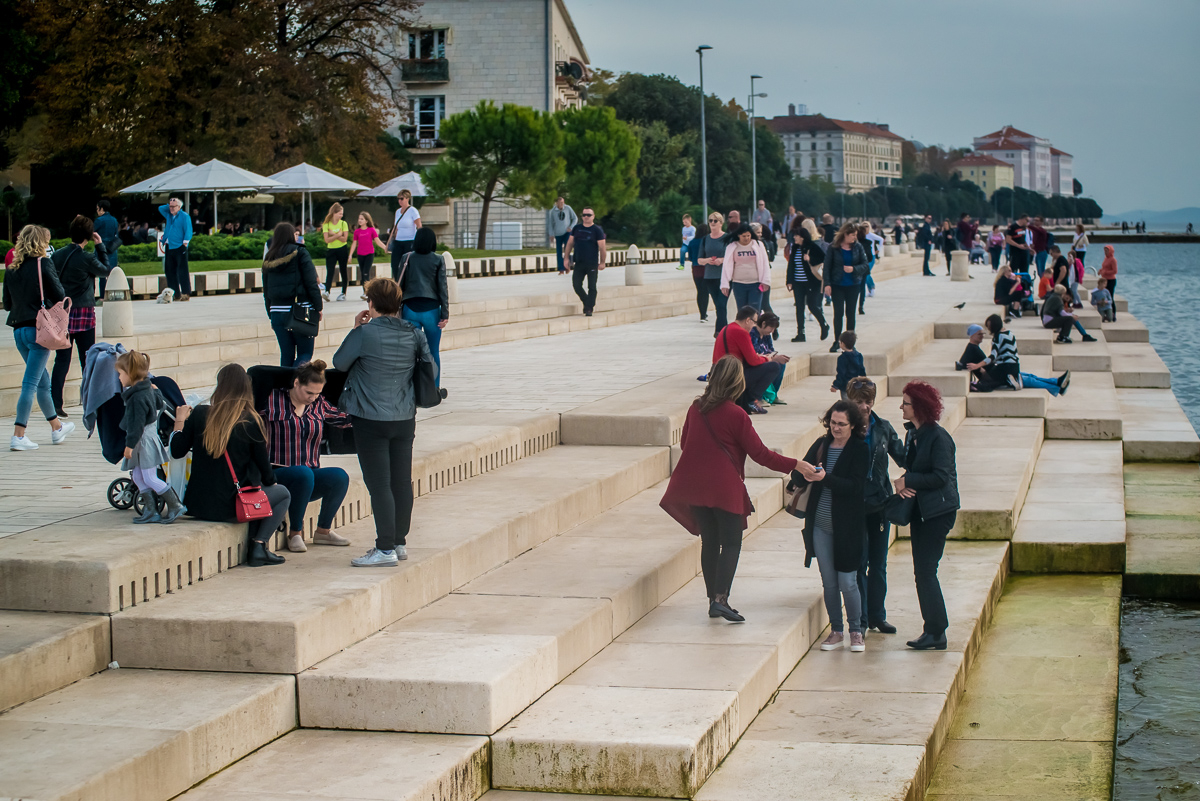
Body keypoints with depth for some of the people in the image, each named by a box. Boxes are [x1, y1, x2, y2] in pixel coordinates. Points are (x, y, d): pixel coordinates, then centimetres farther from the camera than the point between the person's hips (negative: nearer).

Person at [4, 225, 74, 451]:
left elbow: (7, 304, 13)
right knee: (31, 382, -6)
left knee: (43, 381, 19)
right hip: (39, 329, -6)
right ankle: (18, 436, -10)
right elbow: (60, 297, -10)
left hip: (18, 329, 6)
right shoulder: (42, 264, -9)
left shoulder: (11, 269, 8)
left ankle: (57, 427, 33)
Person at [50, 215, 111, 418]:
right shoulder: (87, 258, -12)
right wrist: (100, 246, 10)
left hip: (61, 313, 4)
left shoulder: (57, 255, 1)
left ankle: (55, 404, -2)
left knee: (61, 360, 4)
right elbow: (105, 270, 6)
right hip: (83, 313, -4)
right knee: (88, 360, 6)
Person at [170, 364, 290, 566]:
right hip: (230, 507, -5)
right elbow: (263, 466, -1)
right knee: (282, 494, 21)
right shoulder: (251, 421, -10)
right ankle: (259, 545, 4)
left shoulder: (198, 414, -4)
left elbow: (177, 451, 0)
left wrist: (180, 421, 16)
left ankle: (256, 549, 21)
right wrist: (272, 482, 21)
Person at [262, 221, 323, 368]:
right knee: (305, 352, -1)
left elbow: (266, 290, 14)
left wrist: (271, 316, 19)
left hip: (277, 311, 5)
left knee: (286, 354, 11)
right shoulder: (300, 253, -3)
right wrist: (318, 306, -3)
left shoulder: (269, 258, 11)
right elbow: (311, 283, -9)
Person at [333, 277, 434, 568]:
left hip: (371, 421, -6)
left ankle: (386, 549, -4)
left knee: (379, 484, -4)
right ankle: (399, 542, 20)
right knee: (402, 481, 12)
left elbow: (339, 363, 0)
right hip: (405, 418, 6)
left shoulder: (365, 334, -14)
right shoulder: (414, 334, 1)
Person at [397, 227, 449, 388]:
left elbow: (400, 286, 5)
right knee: (433, 352, 7)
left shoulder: (407, 258, 4)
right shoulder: (438, 260, 0)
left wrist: (398, 309, 12)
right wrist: (445, 314, -2)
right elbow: (442, 288, -3)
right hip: (431, 309, -1)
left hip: (410, 309, 1)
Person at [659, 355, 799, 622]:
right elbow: (759, 453, -12)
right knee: (731, 543, 0)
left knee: (709, 542, 12)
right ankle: (720, 598, -13)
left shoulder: (696, 408, 4)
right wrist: (794, 465, -7)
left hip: (696, 486, 5)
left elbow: (685, 443, 16)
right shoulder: (736, 415, -13)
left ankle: (713, 599, 15)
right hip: (726, 488, -5)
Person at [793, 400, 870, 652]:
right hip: (820, 526, 4)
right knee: (829, 582, 8)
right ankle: (836, 631, 20)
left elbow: (856, 487, -16)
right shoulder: (821, 445, 7)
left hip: (847, 527, -4)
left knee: (847, 582, -1)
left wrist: (825, 477, -27)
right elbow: (797, 479, 6)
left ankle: (856, 631, 15)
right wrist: (803, 473, -18)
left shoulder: (860, 450, -6)